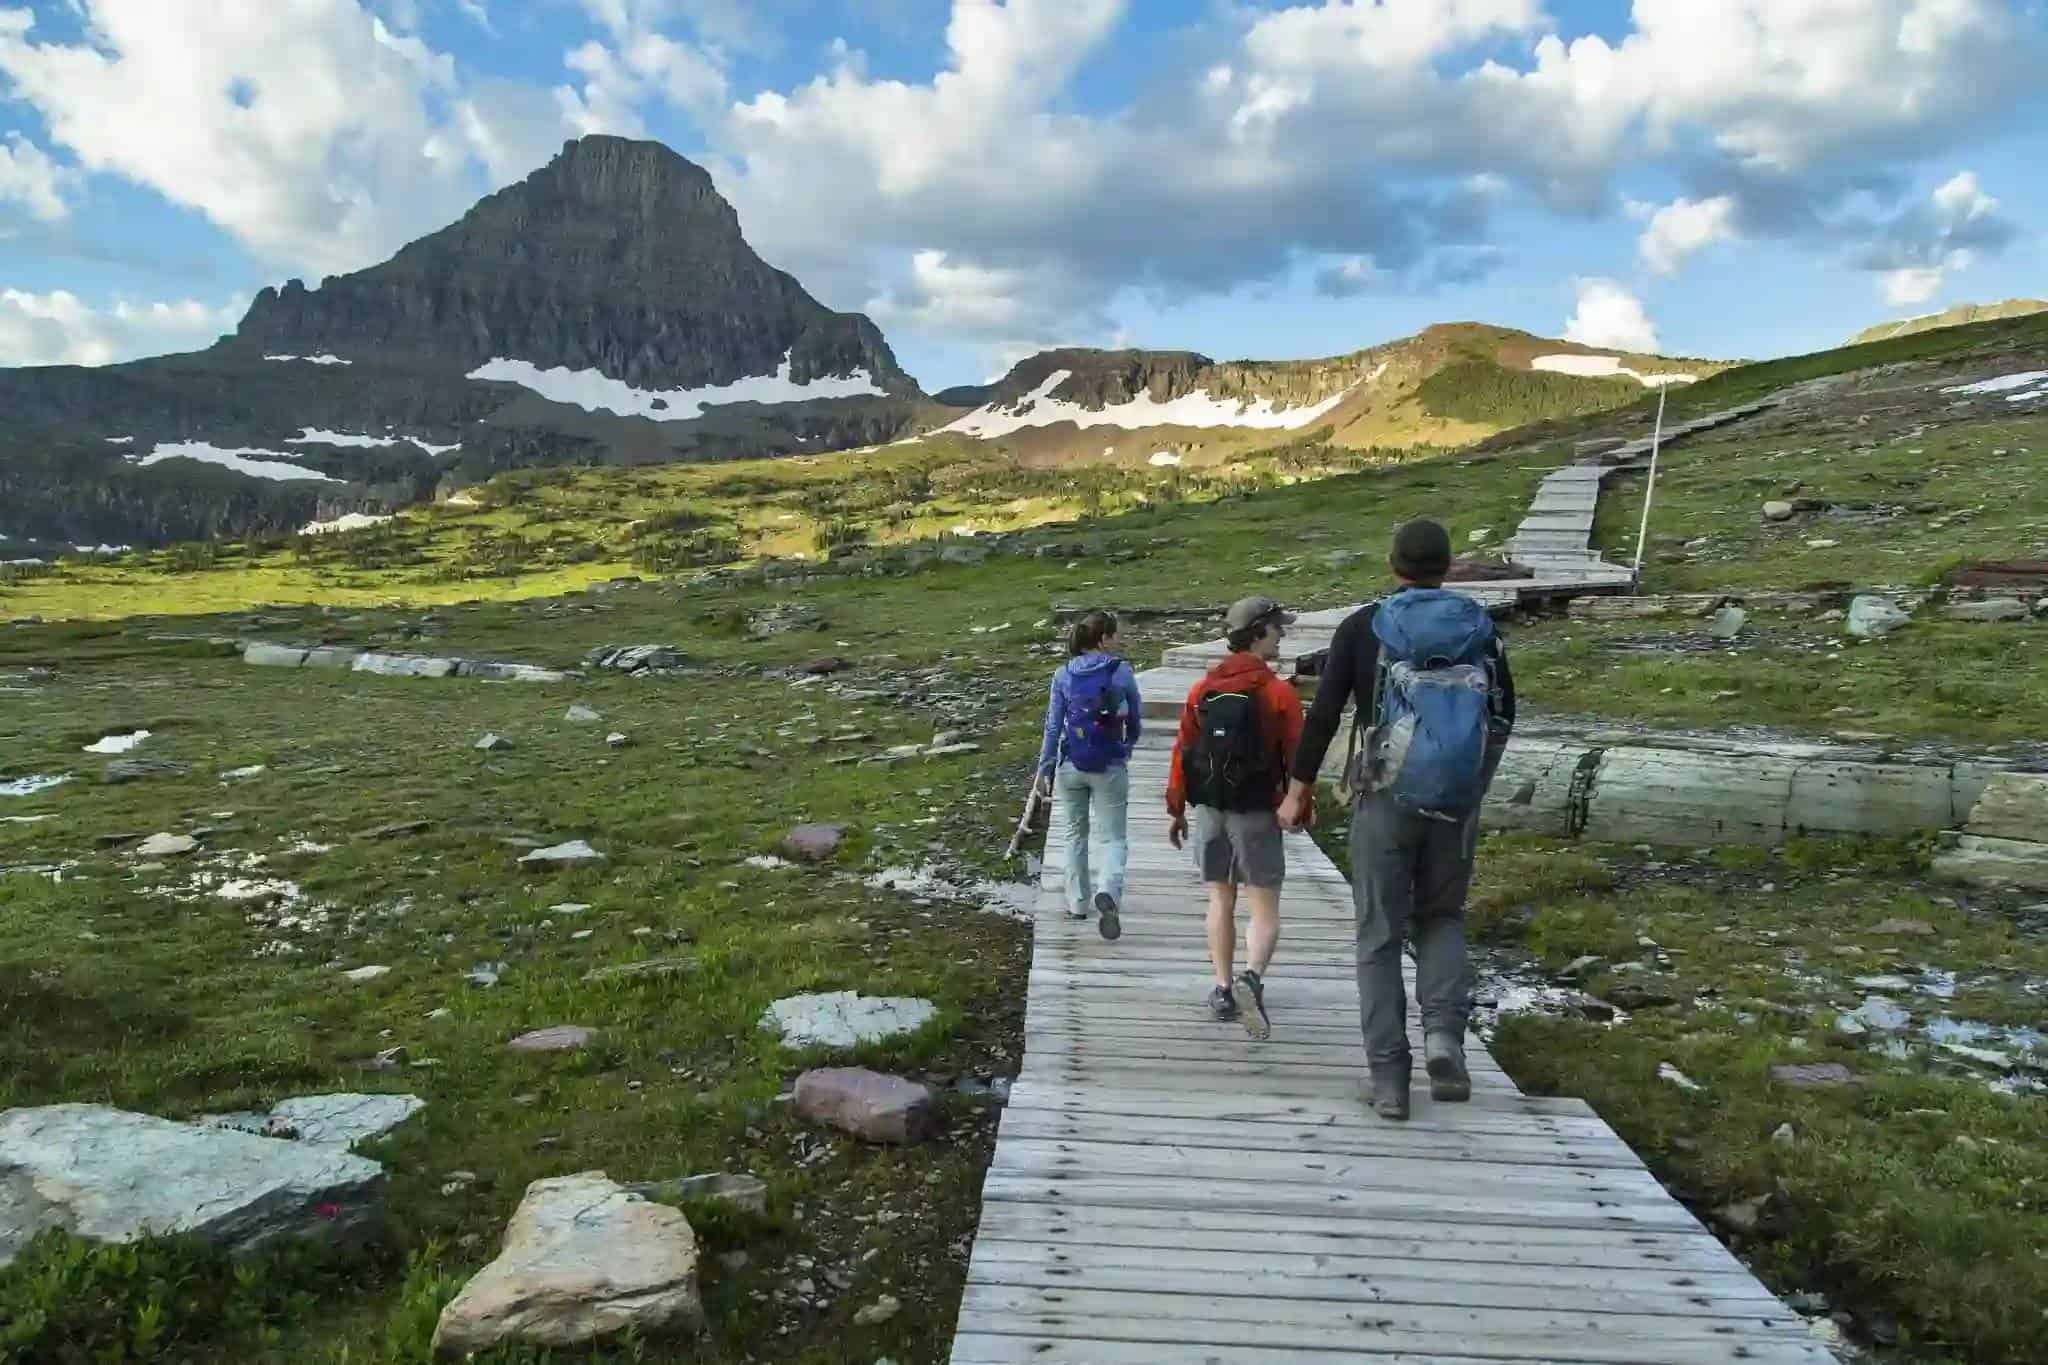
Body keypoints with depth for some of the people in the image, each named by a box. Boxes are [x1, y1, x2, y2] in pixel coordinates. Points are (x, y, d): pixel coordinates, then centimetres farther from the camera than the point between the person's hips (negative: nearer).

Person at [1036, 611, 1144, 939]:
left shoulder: (1064, 675, -2)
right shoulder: (1121, 672, -6)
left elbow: (1053, 726, -1)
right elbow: (1135, 722, 5)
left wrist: (1044, 769, 6)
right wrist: (1126, 748, 24)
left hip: (1072, 766, 2)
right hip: (1110, 767, -2)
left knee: (1076, 834, 19)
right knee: (1114, 836, 4)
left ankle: (1078, 902, 24)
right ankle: (1107, 891, -21)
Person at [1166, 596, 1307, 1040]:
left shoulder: (1201, 691, 4)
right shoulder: (1279, 693, -10)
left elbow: (1183, 751, 6)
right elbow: (1296, 756, -8)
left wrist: (1175, 809, 13)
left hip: (1209, 811, 4)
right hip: (1257, 815, -4)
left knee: (1220, 901, 14)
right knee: (1264, 908, 1)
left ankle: (1223, 990, 15)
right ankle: (1251, 977, -21)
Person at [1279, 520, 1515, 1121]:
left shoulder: (1363, 628, -4)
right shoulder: (1480, 627, 4)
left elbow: (1323, 714, -6)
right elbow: (1503, 715, 11)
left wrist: (1297, 791, 2)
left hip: (1385, 799, -2)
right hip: (1457, 800, 2)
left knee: (1380, 935, 7)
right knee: (1443, 917, 20)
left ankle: (1388, 1077, 6)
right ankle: (1444, 1032, 0)